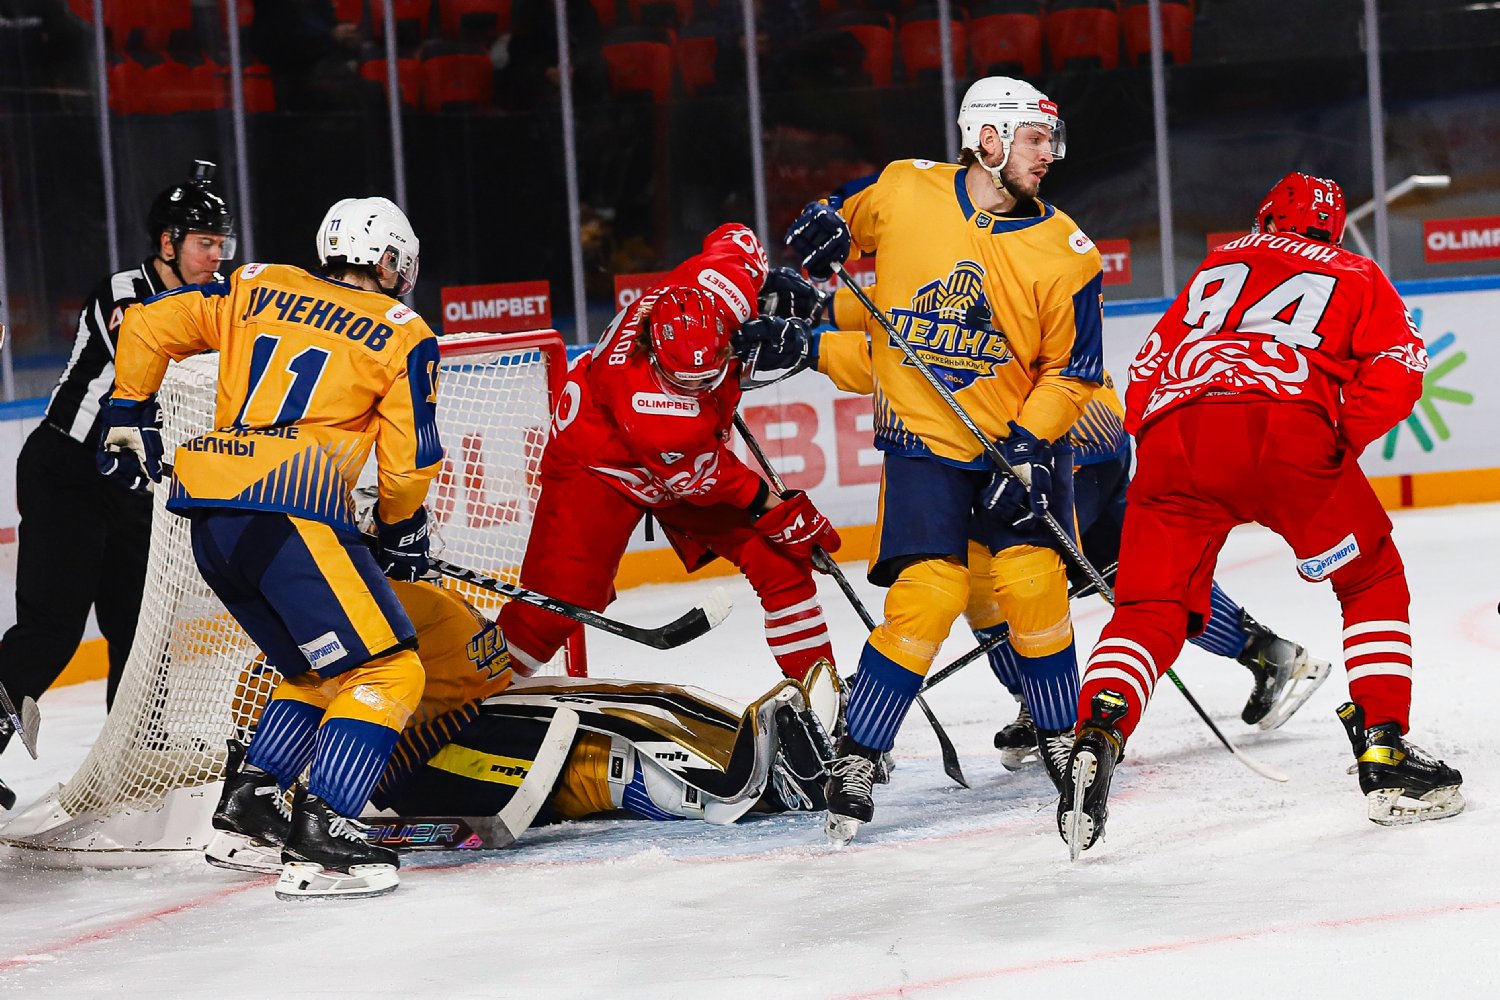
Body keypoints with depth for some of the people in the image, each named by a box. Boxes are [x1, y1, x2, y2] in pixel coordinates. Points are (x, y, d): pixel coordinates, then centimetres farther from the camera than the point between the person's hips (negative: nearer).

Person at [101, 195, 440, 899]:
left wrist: (128, 413, 30)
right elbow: (409, 459, 6)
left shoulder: (257, 290, 21)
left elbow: (149, 326, 17)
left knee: (318, 668, 22)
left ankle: (244, 803, 17)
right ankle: (317, 841, -17)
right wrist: (402, 529, 24)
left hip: (208, 516, 7)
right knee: (387, 672, -4)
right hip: (291, 510, -7)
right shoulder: (403, 335, 8)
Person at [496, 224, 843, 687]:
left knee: (781, 558, -3)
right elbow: (694, 475, -24)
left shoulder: (718, 283, -30)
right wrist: (773, 507, -17)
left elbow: (735, 240, -3)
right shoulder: (641, 399, -41)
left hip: (690, 453, 6)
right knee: (562, 597, -16)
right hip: (600, 462, -6)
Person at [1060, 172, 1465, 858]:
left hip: (1173, 436, 2)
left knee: (1150, 610, 9)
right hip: (1287, 428, -2)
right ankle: (1384, 753, 7)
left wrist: (1152, 451, 31)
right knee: (1373, 583, 16)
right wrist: (1340, 444, 15)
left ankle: (1095, 741, -15)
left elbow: (1150, 365, 28)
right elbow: (1398, 365, 11)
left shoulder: (1216, 269, 36)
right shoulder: (1355, 276, 28)